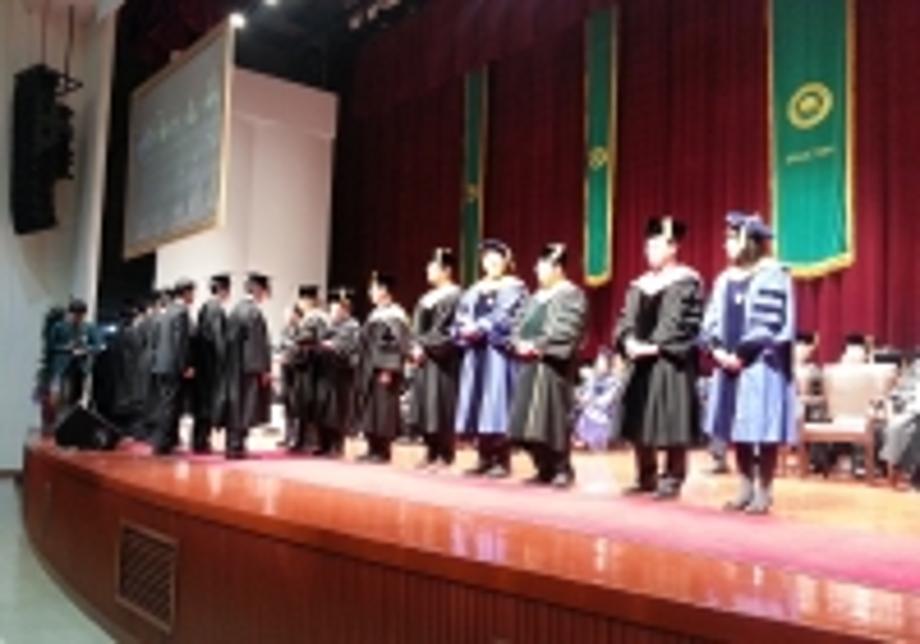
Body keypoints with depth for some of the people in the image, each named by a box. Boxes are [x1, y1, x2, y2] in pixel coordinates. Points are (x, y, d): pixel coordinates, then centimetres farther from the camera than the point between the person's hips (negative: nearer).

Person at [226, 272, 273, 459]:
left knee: (235, 405, 13)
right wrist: (265, 369, -13)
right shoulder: (254, 311, -15)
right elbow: (259, 343, -16)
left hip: (235, 367, 9)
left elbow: (231, 339, 15)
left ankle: (233, 445, 19)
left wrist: (233, 364, 19)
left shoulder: (236, 309, 11)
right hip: (250, 366, -9)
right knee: (246, 407, -3)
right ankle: (237, 446, -1)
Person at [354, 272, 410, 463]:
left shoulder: (394, 314, -11)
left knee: (382, 409, -6)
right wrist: (363, 367, 19)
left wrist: (388, 369, -24)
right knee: (370, 409, 10)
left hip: (382, 371, -10)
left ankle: (383, 451, -1)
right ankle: (373, 449, 16)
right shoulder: (375, 314, 18)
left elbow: (398, 343, -18)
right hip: (369, 370, 10)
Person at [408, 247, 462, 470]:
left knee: (440, 404, -7)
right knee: (425, 403, 9)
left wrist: (425, 346, -16)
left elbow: (444, 327, -16)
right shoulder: (427, 298, 18)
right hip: (425, 357, 9)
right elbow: (417, 325, 15)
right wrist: (416, 346, -2)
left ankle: (445, 455, 0)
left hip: (443, 357, -9)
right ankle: (431, 452, 16)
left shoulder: (454, 295, -9)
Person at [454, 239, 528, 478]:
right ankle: (485, 458, 11)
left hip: (499, 352, -6)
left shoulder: (514, 288, 2)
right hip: (476, 353, 6)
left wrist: (481, 328, -19)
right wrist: (466, 330, -9)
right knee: (478, 405, 5)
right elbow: (461, 317, 12)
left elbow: (507, 318, -12)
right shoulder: (474, 291, 20)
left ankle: (503, 461, -4)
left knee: (497, 406, -9)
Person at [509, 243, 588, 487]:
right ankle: (545, 469, 16)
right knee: (531, 419, 7)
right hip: (529, 364, 9)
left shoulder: (571, 294, -6)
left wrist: (537, 345, -20)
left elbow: (566, 330, -17)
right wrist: (519, 343, -2)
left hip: (553, 364, -9)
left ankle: (562, 469, 2)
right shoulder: (537, 296, 21)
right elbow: (521, 324, 19)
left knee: (553, 417, -8)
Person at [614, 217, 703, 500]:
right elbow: (627, 319, 10)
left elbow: (681, 323, -13)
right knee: (640, 423, 9)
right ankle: (646, 478, 21)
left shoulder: (687, 282, -4)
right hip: (641, 363, 7)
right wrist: (629, 342, -10)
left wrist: (655, 346, -20)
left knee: (670, 424, -4)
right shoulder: (640, 285, 16)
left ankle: (672, 479, 6)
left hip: (671, 362, -7)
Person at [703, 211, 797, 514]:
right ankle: (746, 489, 19)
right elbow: (712, 321, 11)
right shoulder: (725, 279, 12)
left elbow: (770, 324, -15)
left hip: (760, 364, -7)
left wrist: (742, 354, -16)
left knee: (763, 430, -3)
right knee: (737, 430, 10)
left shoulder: (772, 276, -8)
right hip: (730, 363, 7)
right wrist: (718, 351, -5)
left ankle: (764, 492, 7)